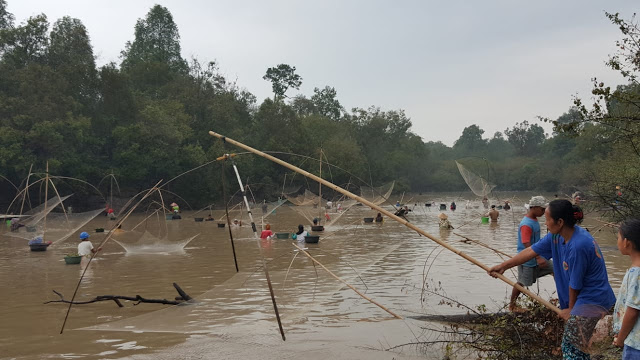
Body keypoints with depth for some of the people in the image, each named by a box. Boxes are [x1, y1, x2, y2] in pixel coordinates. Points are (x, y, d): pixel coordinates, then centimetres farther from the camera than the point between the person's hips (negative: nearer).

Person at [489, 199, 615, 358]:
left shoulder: (578, 246, -30)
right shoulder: (557, 236, -3)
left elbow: (575, 284, -18)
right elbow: (531, 251, 5)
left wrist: (570, 309, -3)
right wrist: (503, 266, 9)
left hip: (592, 300, -9)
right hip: (582, 297, 9)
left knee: (571, 346, -6)